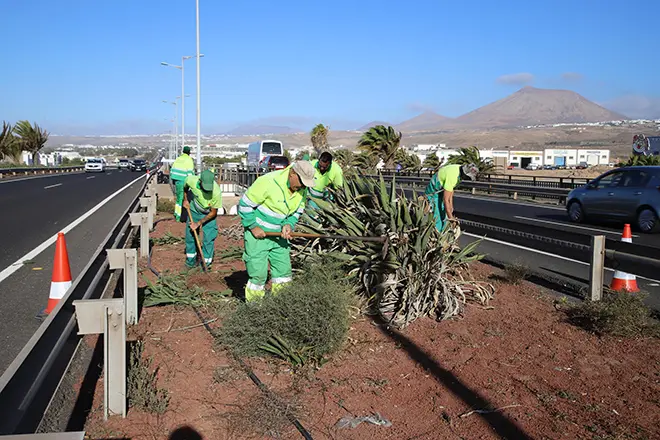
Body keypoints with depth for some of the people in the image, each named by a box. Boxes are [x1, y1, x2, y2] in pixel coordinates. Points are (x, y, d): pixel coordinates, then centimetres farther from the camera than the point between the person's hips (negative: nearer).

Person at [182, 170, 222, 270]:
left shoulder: (216, 192, -37)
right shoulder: (191, 180, -32)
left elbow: (213, 213, -21)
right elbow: (185, 187, -1)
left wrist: (199, 223, -17)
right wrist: (185, 200, 1)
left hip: (208, 214, -3)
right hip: (194, 210, 3)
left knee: (209, 238, -6)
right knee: (190, 234, 8)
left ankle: (206, 263, 10)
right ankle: (191, 261, 25)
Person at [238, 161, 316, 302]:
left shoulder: (302, 190, -5)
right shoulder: (268, 182, -26)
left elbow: (297, 211, 9)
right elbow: (245, 204, -19)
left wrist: (288, 225, -10)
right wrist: (253, 227, -18)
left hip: (279, 234, 7)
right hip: (257, 233, -6)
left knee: (284, 268, 11)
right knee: (258, 272, -4)